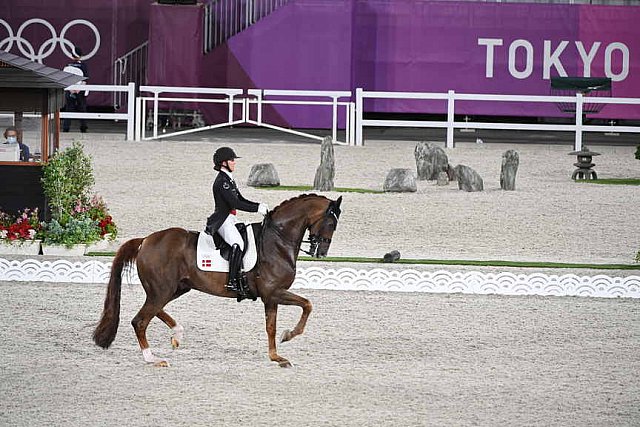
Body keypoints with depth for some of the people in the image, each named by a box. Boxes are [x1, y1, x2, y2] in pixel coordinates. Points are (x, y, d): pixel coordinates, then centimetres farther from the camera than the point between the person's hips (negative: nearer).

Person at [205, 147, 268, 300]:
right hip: (222, 220, -11)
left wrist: (260, 205, 6)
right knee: (238, 244, -31)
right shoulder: (222, 181, -13)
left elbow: (241, 200, 21)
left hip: (231, 219, 11)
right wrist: (257, 209, -19)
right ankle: (232, 281, -35)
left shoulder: (229, 180, 18)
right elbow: (235, 203, -20)